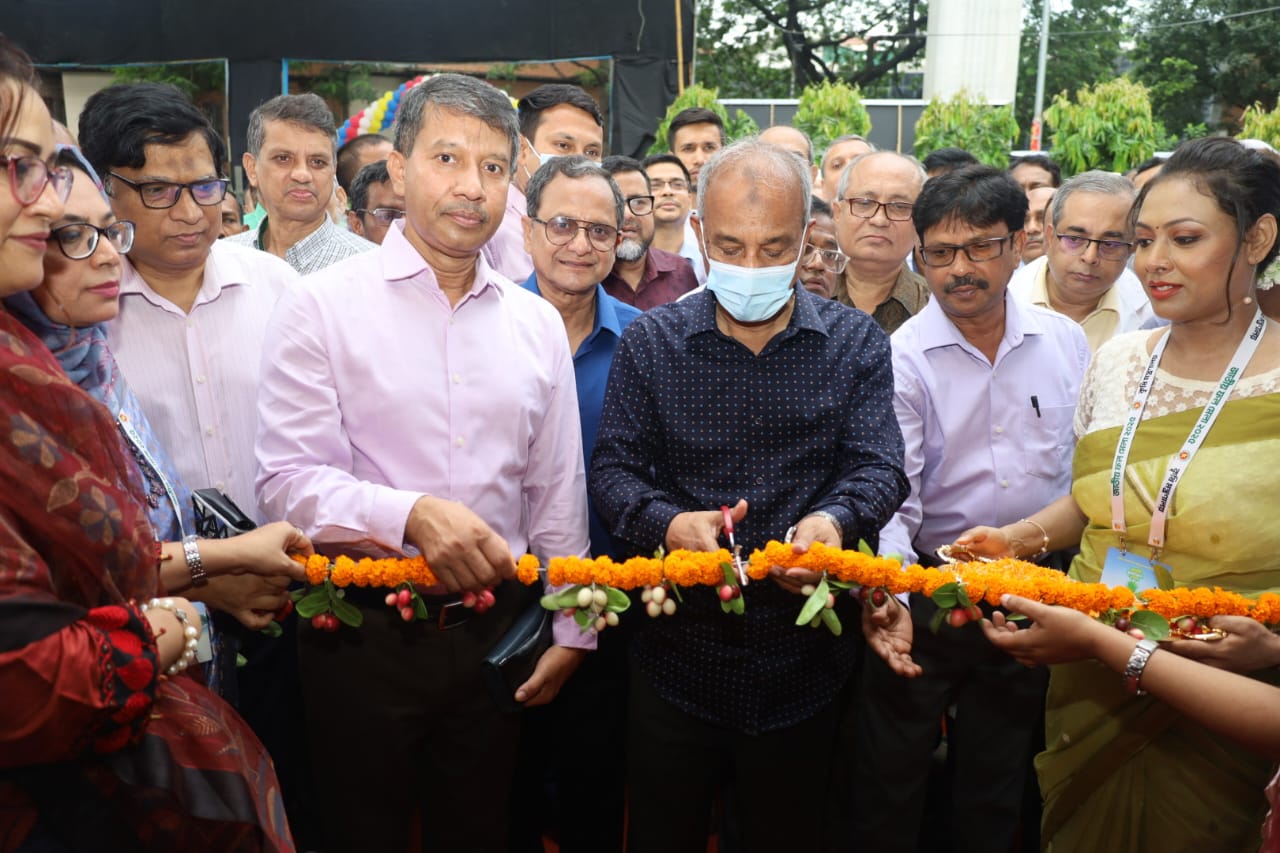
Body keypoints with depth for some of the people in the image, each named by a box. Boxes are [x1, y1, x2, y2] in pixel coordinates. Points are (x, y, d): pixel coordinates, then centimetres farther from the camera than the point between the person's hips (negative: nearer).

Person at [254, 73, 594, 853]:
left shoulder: (537, 322, 5)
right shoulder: (322, 307, -7)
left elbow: (558, 493, 8)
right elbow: (289, 480, -13)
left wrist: (571, 629, 9)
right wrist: (410, 514, -28)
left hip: (497, 630, 3)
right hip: (366, 634, -3)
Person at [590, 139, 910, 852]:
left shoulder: (857, 344, 0)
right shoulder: (651, 343, -1)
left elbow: (879, 465, -8)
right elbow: (614, 467, -3)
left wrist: (835, 519, -30)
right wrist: (668, 522, -24)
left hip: (807, 663, 0)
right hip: (677, 654, 0)